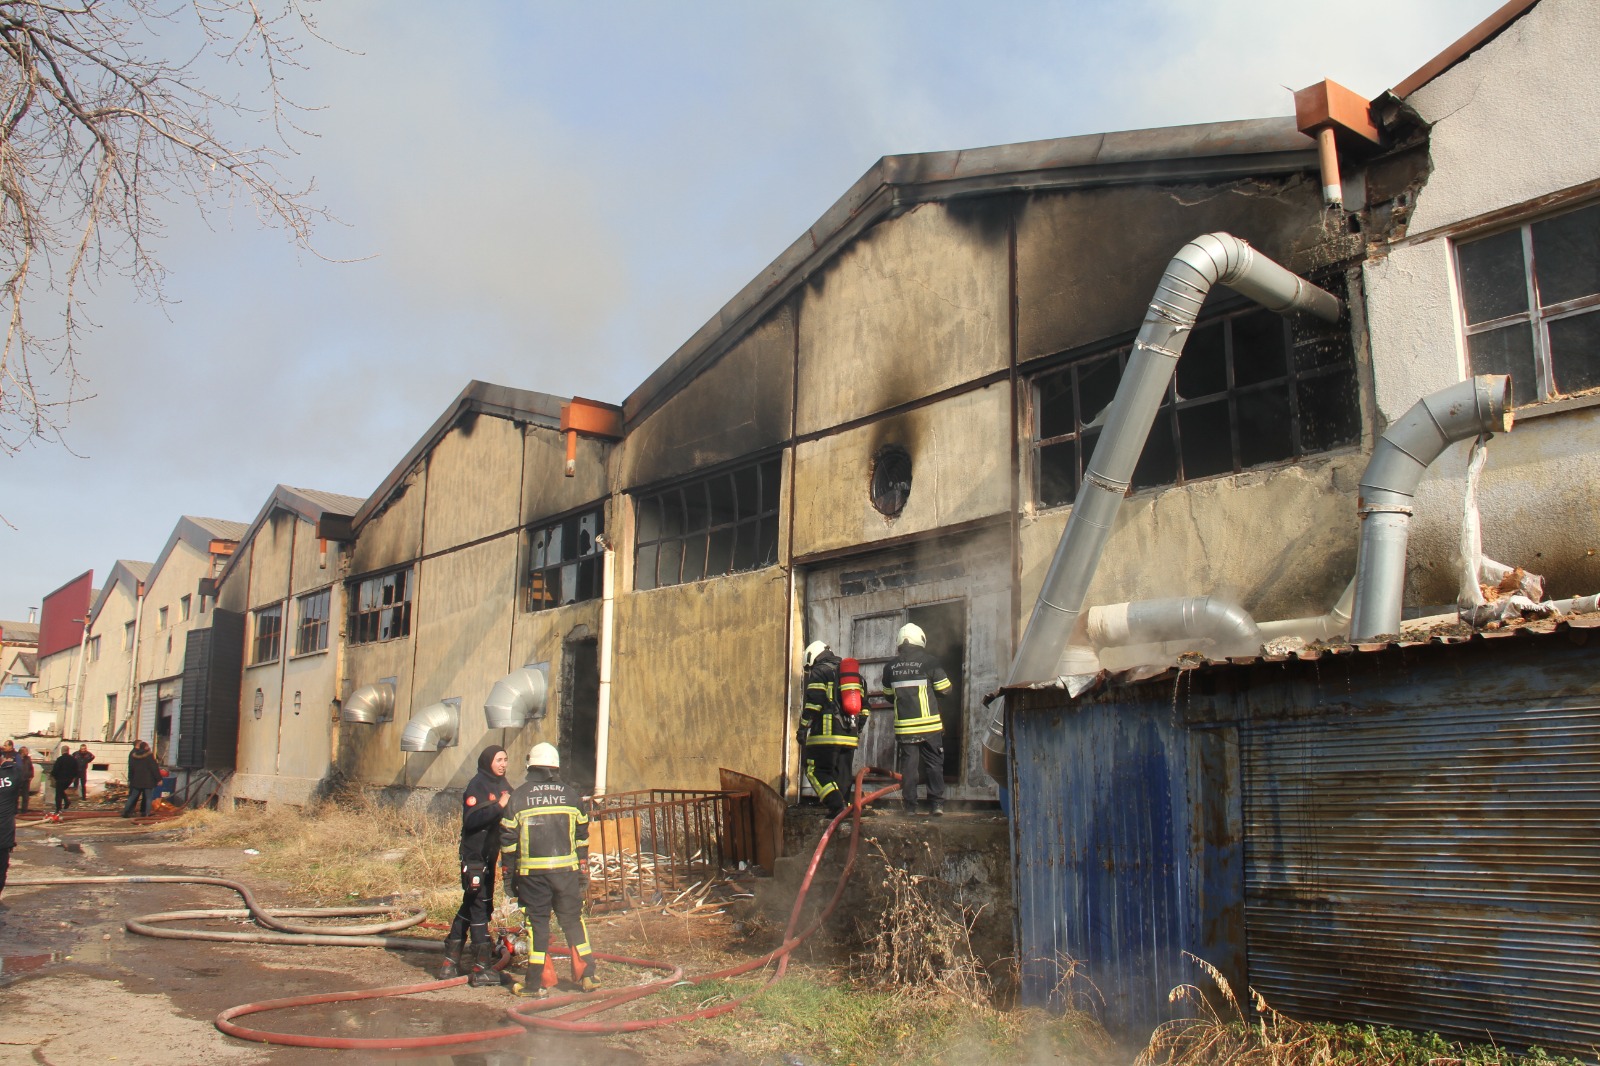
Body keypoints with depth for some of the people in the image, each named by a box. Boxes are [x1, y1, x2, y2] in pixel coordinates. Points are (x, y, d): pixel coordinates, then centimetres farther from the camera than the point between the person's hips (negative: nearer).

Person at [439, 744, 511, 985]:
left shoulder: (502, 785, 12)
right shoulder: (477, 785, -13)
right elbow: (470, 820, -23)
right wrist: (498, 807, -30)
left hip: (490, 856, 9)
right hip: (475, 855, -9)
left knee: (470, 907, 13)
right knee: (478, 909, -6)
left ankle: (450, 963, 22)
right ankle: (482, 968, -3)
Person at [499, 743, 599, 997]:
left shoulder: (518, 796, 0)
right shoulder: (571, 795, 6)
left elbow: (508, 838, 0)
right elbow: (582, 837, 10)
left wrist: (509, 875, 8)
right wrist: (584, 870, 17)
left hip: (532, 872, -2)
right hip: (567, 870, 2)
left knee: (537, 924, 4)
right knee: (573, 920, 13)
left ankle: (535, 983, 8)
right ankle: (587, 974, 14)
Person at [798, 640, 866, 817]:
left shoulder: (818, 672, 0)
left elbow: (813, 704, -11)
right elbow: (863, 707, 22)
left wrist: (803, 729, -7)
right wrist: (857, 730, 26)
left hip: (827, 733, -7)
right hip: (849, 735, 7)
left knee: (816, 771, -4)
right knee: (843, 774, 11)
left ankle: (836, 805, -18)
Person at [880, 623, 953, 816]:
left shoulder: (890, 666, 3)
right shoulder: (929, 661, -6)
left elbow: (888, 694, 14)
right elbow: (945, 688, 0)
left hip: (904, 725, 2)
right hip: (929, 723, -2)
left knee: (907, 765, 6)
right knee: (934, 764, 7)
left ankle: (910, 805, 6)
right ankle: (936, 803, 4)